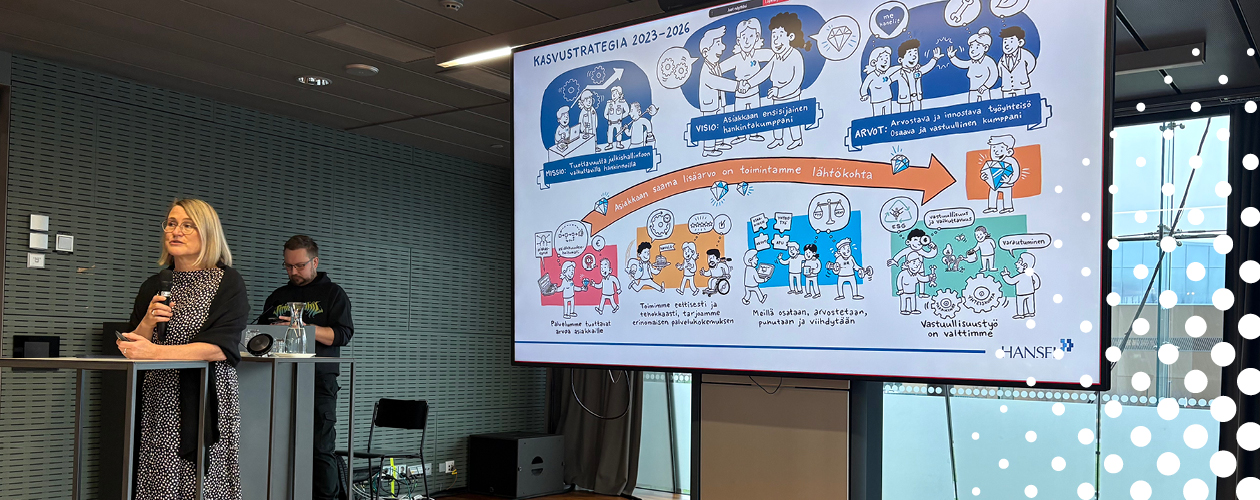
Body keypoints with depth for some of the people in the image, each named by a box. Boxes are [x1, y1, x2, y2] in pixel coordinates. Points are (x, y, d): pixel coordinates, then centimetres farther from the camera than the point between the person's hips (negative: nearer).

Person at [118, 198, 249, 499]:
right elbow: (133, 347, 13)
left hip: (208, 400, -4)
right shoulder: (154, 285, 13)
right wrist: (148, 321, -6)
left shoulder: (227, 282, -2)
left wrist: (156, 352, -20)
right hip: (159, 400, 4)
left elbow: (220, 348, -13)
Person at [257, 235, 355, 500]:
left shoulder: (332, 294, 7)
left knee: (321, 449, -8)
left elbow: (342, 334, -5)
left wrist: (305, 328, -17)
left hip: (319, 382, -4)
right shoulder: (278, 296, 22)